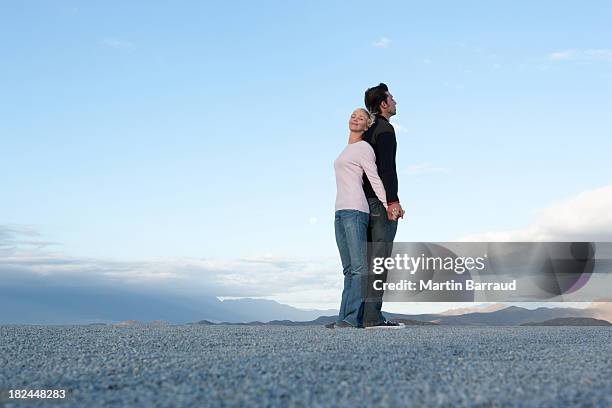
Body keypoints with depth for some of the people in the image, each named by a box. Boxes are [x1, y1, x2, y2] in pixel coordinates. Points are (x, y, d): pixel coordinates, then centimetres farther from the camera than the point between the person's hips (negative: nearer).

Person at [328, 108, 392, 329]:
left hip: (355, 210, -9)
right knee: (349, 268, 3)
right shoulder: (347, 150, 27)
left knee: (359, 266, -13)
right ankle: (347, 317, 1)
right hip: (341, 211, 9)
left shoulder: (364, 148, 2)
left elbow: (375, 180, -4)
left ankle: (352, 317, -19)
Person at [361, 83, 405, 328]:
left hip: (366, 202, 10)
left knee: (370, 258, 7)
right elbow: (387, 167, -18)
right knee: (380, 257, -12)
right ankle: (373, 316, -15)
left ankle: (365, 315, 6)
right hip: (382, 200, -9)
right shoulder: (385, 129, -6)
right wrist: (393, 201, -24)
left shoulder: (368, 132, 24)